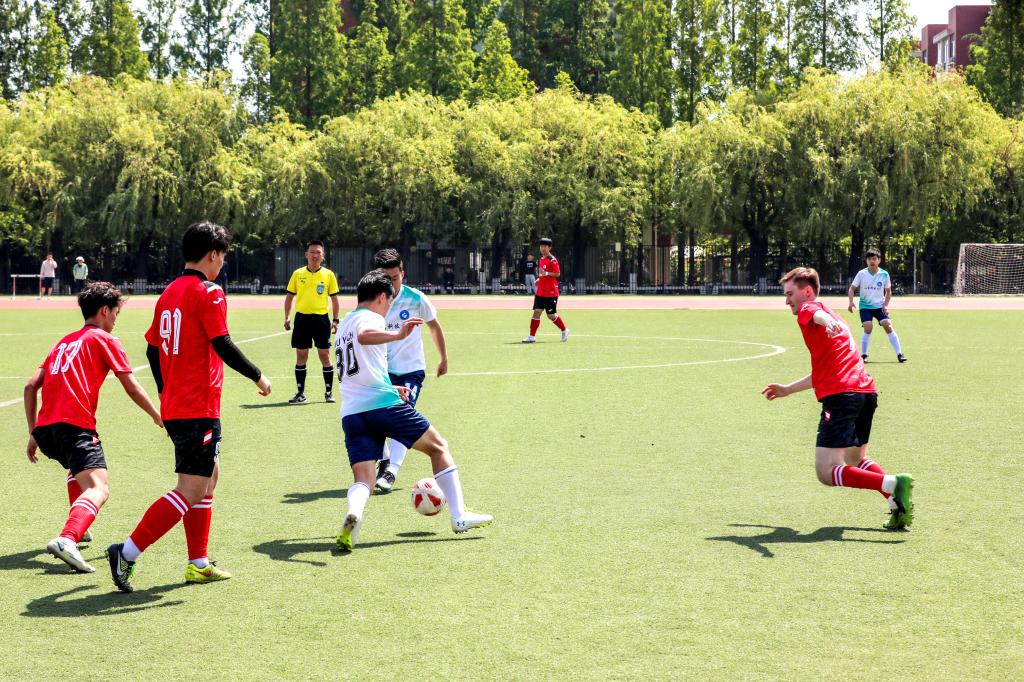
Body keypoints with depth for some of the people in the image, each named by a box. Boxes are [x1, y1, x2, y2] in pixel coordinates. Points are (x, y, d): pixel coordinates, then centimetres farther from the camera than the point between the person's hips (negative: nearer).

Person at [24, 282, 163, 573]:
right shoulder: (104, 339, 7)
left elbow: (31, 386, 20)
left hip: (44, 428, 8)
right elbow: (132, 389, 3)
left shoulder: (64, 342, 26)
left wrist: (33, 434, 23)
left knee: (78, 468, 38)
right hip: (75, 425, -8)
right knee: (98, 489, -21)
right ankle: (66, 539, -46)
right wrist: (159, 417, 17)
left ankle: (77, 528, 39)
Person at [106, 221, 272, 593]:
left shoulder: (169, 293, 13)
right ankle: (128, 552, -13)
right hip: (199, 409, -9)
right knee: (191, 490, -7)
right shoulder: (209, 293, -11)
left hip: (173, 406, 9)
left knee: (208, 478, 20)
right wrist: (258, 376, -6)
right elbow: (222, 345, -18)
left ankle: (198, 563, 23)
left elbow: (153, 349, 17)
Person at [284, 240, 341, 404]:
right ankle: (300, 393, 13)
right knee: (301, 356, 5)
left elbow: (334, 299, 6)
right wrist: (287, 317, 1)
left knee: (325, 355, 0)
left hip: (321, 318, -1)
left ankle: (329, 392, 9)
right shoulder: (298, 274, 5)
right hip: (302, 318, 1)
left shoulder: (329, 275, 2)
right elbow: (289, 296, 11)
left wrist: (335, 320, -1)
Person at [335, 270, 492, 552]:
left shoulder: (344, 324, 26)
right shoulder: (370, 317, -1)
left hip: (351, 413, 7)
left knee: (363, 482, -1)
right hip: (383, 403, -7)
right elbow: (364, 336, -28)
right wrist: (398, 335, -39)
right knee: (439, 447, 11)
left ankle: (352, 513, -36)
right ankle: (459, 516, 9)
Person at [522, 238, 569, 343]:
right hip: (540, 292, 7)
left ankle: (565, 330, 22)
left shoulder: (552, 260, -11)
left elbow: (557, 273, -16)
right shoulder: (541, 259, 14)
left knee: (551, 315, 0)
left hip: (551, 293, -7)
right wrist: (539, 279, 10)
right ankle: (532, 337, -3)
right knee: (536, 312, -1)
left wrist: (546, 273, -26)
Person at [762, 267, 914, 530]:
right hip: (866, 391, 9)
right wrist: (787, 389, 52)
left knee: (827, 472, -12)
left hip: (841, 395, -9)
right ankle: (899, 502, 5)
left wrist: (828, 323, -46)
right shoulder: (833, 316, 33)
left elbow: (819, 314, -22)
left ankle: (894, 484, -27)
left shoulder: (807, 309, 6)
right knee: (855, 461, 26)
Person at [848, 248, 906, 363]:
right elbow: (852, 288, 0)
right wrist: (851, 302, -15)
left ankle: (899, 354, -7)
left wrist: (885, 304, -4)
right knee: (868, 328, -18)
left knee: (888, 326, -12)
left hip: (879, 306, 1)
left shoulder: (884, 274, -3)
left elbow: (888, 291, 10)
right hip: (865, 306, -1)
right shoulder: (862, 274, -6)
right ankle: (863, 355, -4)